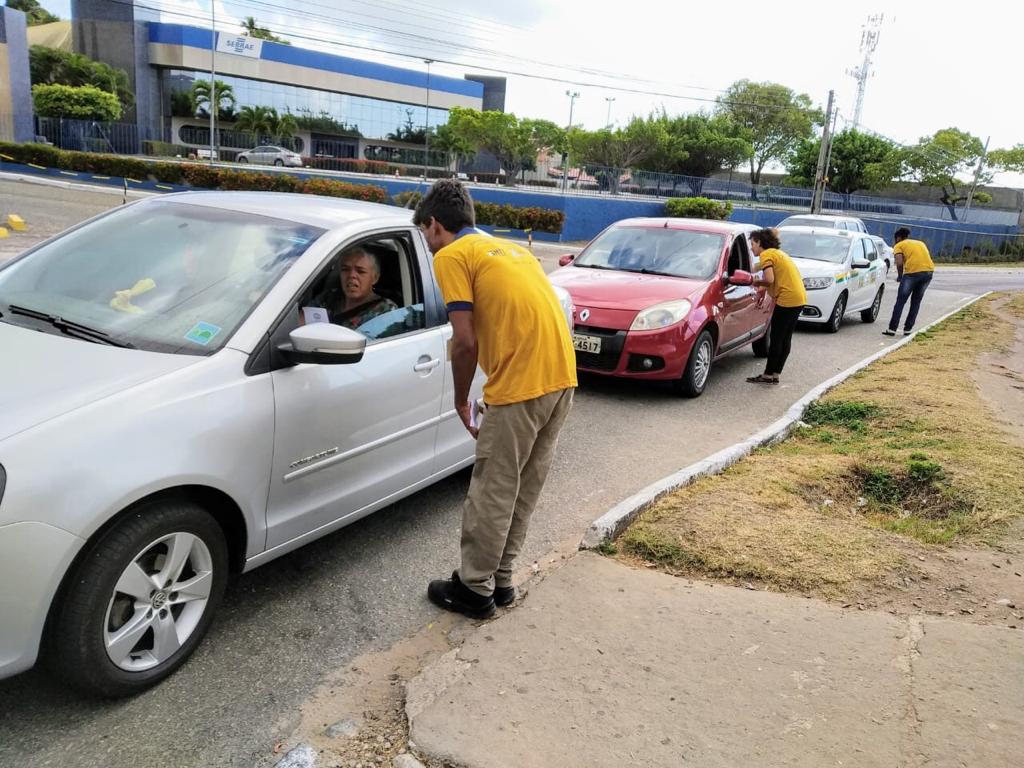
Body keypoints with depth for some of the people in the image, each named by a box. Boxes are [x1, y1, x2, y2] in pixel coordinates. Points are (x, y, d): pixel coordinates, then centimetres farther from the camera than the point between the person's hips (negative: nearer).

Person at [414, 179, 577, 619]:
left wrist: (461, 402, 5)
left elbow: (466, 342, -10)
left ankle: (474, 590, 20)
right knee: (524, 490, 18)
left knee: (493, 493, 6)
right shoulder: (509, 249, 24)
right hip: (561, 378, 9)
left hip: (521, 387, -8)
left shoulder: (451, 256, -1)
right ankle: (499, 580, 31)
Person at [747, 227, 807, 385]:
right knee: (785, 338, 11)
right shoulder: (778, 253, 22)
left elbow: (769, 279, -18)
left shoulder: (766, 254, -7)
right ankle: (776, 374, 16)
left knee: (776, 338, -3)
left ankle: (768, 375, 2)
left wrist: (757, 282, 0)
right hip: (799, 297, 9)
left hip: (787, 299, -9)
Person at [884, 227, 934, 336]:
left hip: (912, 272, -5)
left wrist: (899, 276, 10)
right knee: (916, 302, 17)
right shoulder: (920, 243, 29)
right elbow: (925, 258, 20)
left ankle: (892, 329, 6)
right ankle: (908, 329, 19)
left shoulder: (899, 245, 12)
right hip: (929, 271, 5)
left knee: (900, 302, 6)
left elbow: (899, 263, -4)